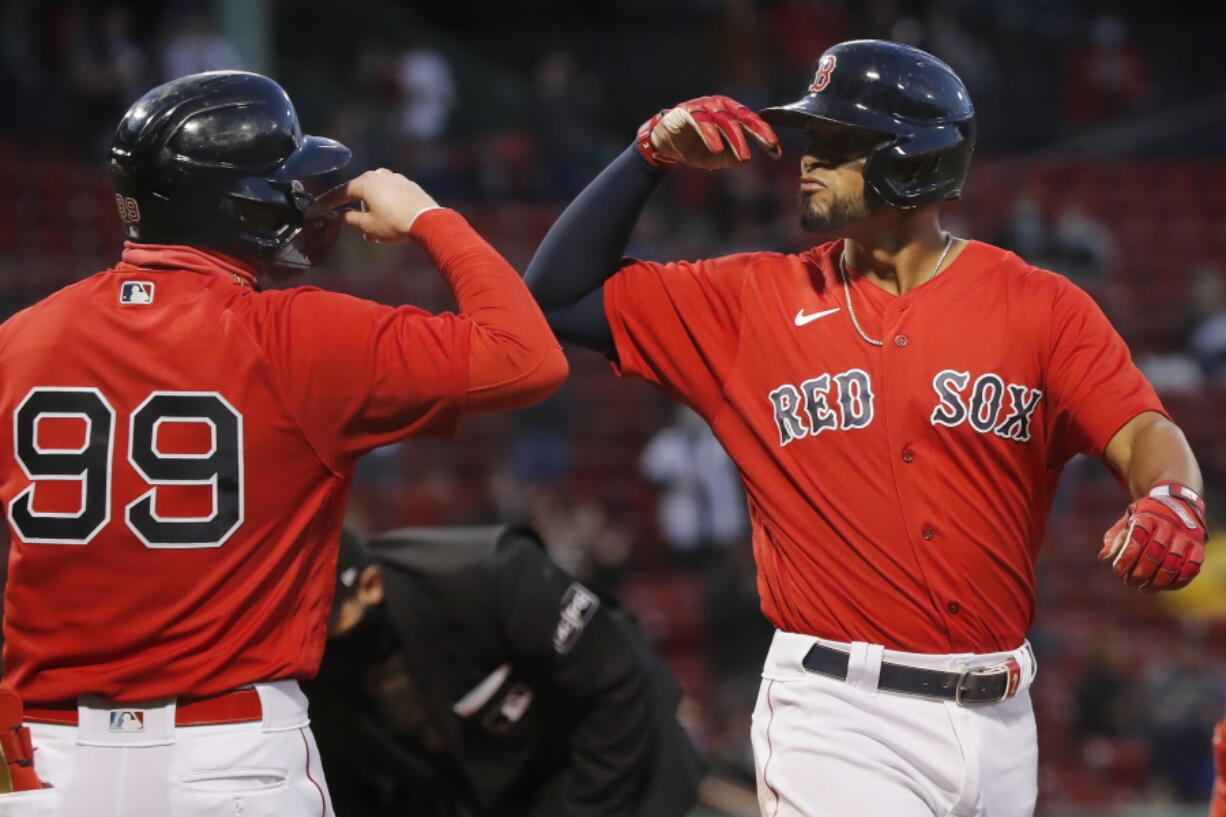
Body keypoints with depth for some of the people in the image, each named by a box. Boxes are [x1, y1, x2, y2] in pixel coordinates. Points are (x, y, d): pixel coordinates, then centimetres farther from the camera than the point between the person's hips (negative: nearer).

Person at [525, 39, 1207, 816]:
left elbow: (1143, 433, -9)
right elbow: (562, 295, 7)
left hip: (997, 722, 2)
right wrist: (652, 154, -3)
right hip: (839, 719, -2)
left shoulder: (1041, 307, 3)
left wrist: (1172, 497, -32)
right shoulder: (756, 300, 6)